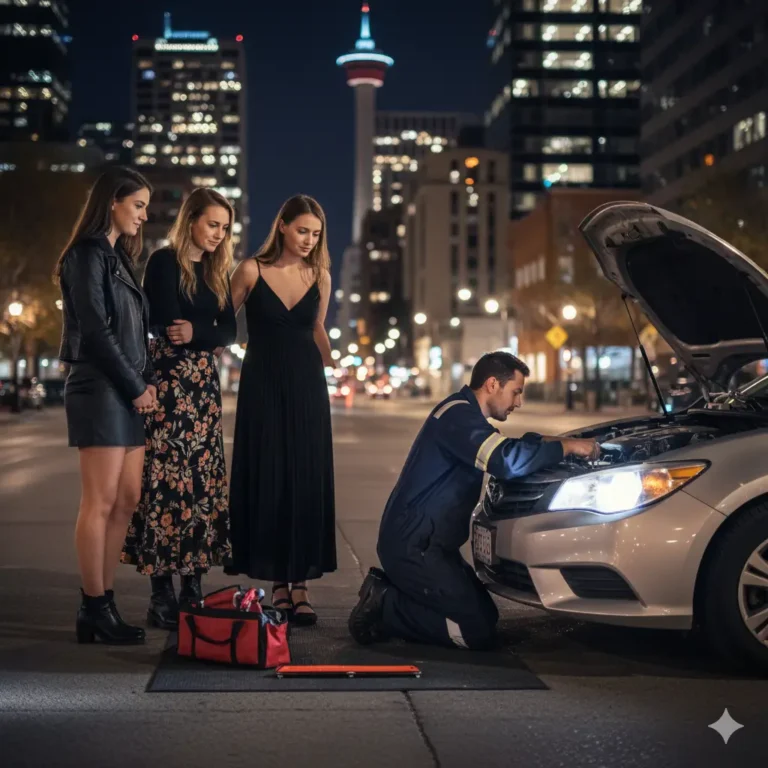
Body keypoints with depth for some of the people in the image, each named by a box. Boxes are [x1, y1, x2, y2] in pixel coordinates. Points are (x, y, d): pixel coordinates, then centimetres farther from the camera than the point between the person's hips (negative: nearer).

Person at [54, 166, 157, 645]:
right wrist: (136, 387, -10)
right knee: (101, 503, -6)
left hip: (127, 394, 9)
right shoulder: (88, 254, -7)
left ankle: (104, 603, 12)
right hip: (100, 390, -9)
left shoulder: (118, 257, 19)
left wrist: (148, 382, 5)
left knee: (127, 501, 7)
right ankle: (95, 611, 0)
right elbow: (96, 331, -15)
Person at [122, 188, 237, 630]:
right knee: (166, 485, -8)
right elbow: (167, 323, -14)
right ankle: (162, 597, -6)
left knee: (204, 484, 3)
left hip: (205, 384, 7)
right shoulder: (164, 263, -3)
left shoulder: (217, 272, 16)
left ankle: (194, 591, 6)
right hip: (169, 382, -7)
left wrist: (196, 333, -11)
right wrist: (210, 332, -3)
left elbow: (230, 331, 7)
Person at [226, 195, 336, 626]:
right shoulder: (252, 271, -4)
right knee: (266, 482, 1)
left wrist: (333, 364, 2)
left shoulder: (320, 275, 4)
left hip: (307, 387, 2)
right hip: (263, 386, -2)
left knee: (307, 482, 0)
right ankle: (278, 584, 10)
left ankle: (301, 586, 6)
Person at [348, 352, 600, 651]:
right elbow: (509, 461, -31)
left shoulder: (466, 415, 16)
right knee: (478, 632, -11)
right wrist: (566, 446, -19)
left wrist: (545, 444, 10)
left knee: (486, 615, 14)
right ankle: (385, 607, -4)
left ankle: (388, 590, 12)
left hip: (430, 543, 11)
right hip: (411, 545, -11)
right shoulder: (458, 415, -18)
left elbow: (506, 448, 28)